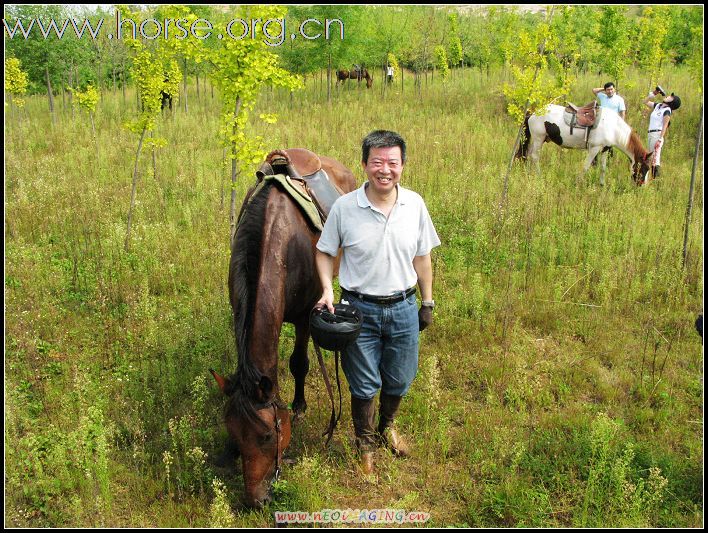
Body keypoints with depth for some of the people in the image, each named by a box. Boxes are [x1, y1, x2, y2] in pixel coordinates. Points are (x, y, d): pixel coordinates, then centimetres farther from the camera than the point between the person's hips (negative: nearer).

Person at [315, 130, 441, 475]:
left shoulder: (415, 204, -6)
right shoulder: (344, 207, -13)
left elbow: (422, 257, 4)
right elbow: (324, 252, -1)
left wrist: (428, 302, 8)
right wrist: (327, 290, -15)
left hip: (404, 308, 3)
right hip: (360, 309, -2)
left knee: (399, 381, 20)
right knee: (364, 385, 13)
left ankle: (387, 426, 51)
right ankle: (365, 441, 40)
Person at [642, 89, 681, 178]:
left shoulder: (667, 111, -7)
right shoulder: (657, 106, 15)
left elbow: (664, 126, -13)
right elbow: (645, 102, 27)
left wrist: (660, 139, -20)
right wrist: (652, 93, 16)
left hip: (658, 134, -9)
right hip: (650, 133, 9)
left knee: (655, 157, -14)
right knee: (650, 157, 10)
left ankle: (656, 176, -15)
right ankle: (651, 177, 13)